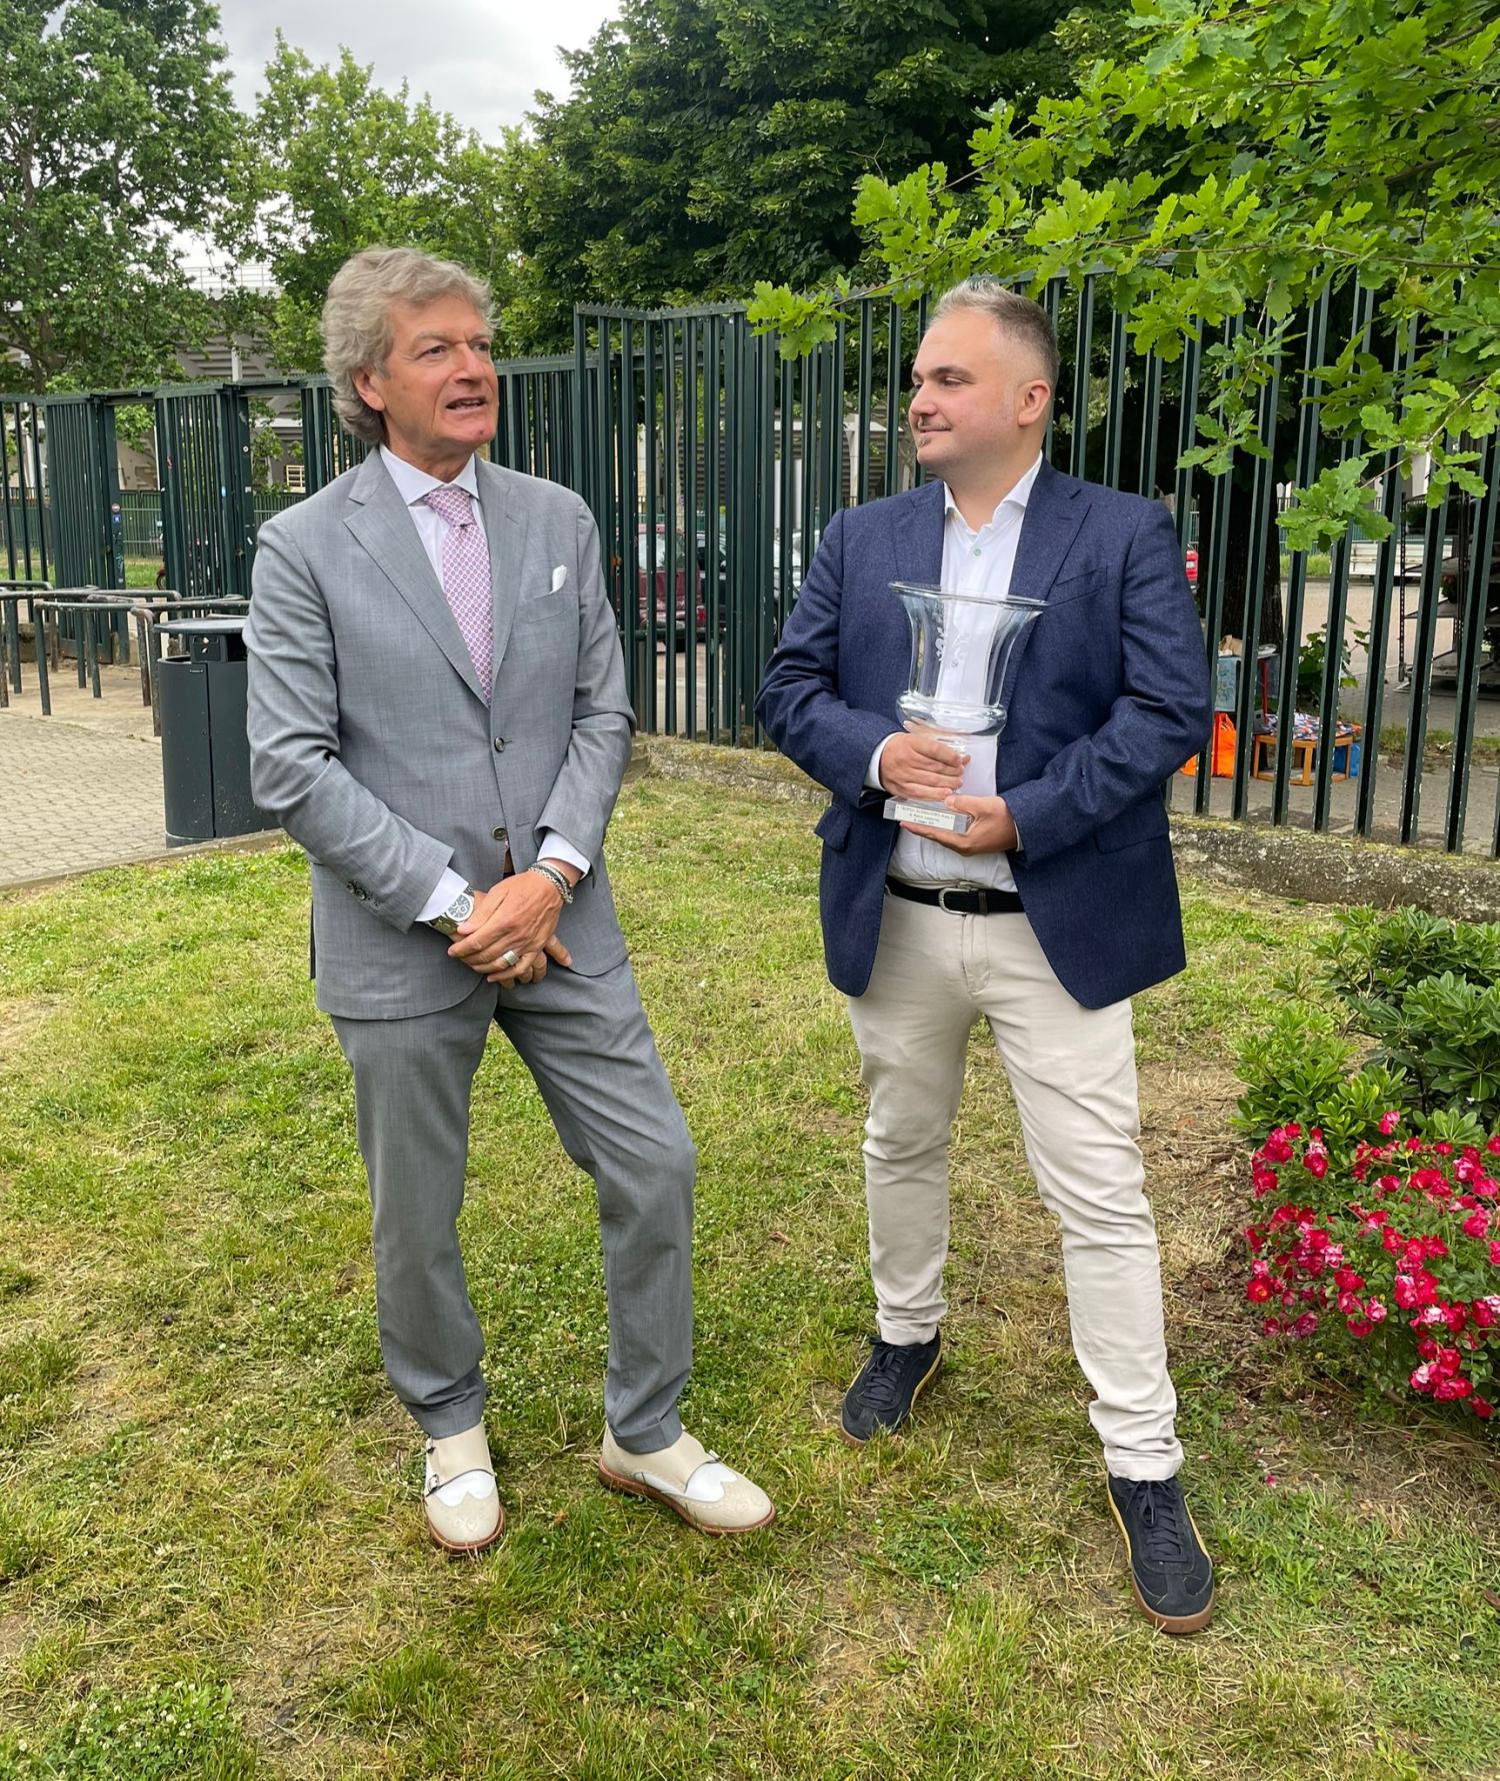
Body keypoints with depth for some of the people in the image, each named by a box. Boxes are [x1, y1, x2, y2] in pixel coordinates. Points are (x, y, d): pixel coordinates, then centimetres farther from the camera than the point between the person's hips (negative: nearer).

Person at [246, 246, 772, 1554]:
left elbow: (603, 714, 4)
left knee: (656, 1167, 5)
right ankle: (451, 1426, 40)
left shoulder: (558, 521, 5)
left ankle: (646, 1433, 27)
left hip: (557, 920, 3)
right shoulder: (306, 548, -6)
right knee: (416, 1218, 12)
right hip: (401, 944, -3)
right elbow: (292, 768, -11)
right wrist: (452, 902, -16)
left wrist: (553, 874, -11)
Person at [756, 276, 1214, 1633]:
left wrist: (1026, 812, -19)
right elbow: (790, 687, 4)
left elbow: (1171, 709, -10)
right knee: (902, 1146, 20)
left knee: (1102, 1196, 1)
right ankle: (908, 1331, 46)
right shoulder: (861, 540, 6)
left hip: (1058, 924, -3)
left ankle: (1145, 1469, 15)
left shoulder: (1126, 536, -4)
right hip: (894, 921, 4)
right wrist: (873, 751, -17)